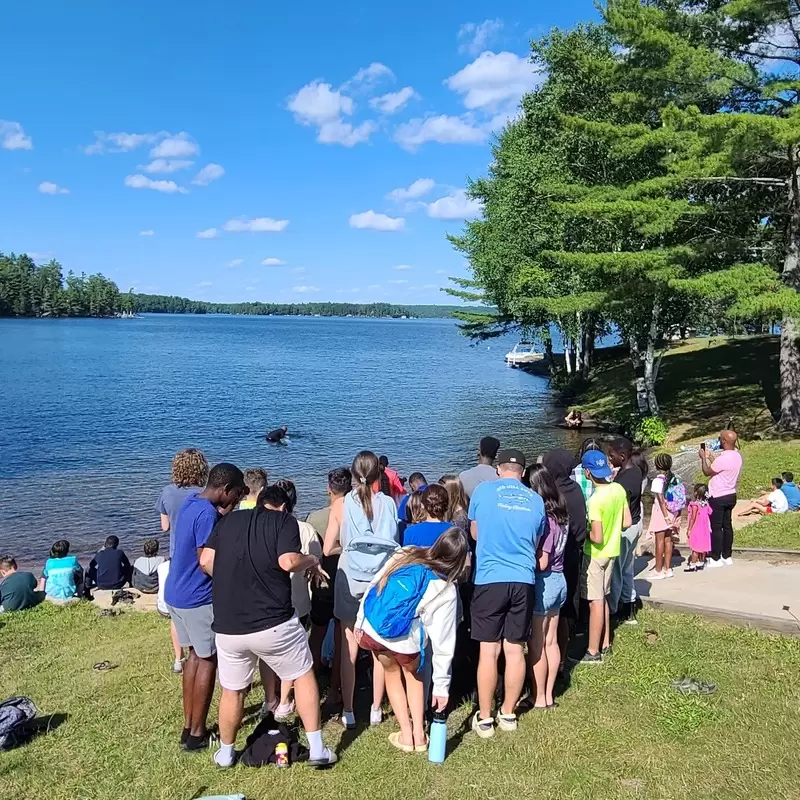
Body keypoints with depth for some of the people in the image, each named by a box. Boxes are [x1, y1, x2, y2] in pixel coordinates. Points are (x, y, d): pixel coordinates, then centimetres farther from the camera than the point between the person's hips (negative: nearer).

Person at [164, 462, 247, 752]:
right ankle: (197, 734, 13)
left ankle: (188, 726, 26)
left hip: (176, 594, 9)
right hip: (198, 599, -9)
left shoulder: (192, 502, 5)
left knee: (195, 654, 19)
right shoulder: (207, 514, -23)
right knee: (208, 660, 4)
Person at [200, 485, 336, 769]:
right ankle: (317, 749, 18)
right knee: (304, 676, 16)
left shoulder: (228, 520, 12)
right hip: (273, 622, -3)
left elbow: (205, 561, 4)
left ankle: (225, 754, 37)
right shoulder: (285, 520, 0)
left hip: (228, 625, 4)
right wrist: (312, 561, 2)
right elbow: (288, 562, -17)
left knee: (232, 690, 22)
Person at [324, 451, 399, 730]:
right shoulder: (389, 504, -6)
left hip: (350, 581, -1)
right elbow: (397, 542, -2)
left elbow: (327, 549, -6)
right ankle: (376, 709, 24)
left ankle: (348, 711, 18)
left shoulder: (341, 506, -7)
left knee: (349, 650, 11)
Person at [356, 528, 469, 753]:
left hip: (371, 628, 3)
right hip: (404, 640, -2)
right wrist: (441, 685, 2)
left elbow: (373, 584, 4)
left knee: (392, 674, 28)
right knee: (413, 675, 30)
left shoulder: (406, 554, 1)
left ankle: (406, 736, 27)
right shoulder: (446, 591, -6)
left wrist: (360, 620, 13)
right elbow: (442, 642, -5)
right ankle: (419, 734, 25)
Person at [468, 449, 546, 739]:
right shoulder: (535, 500, 5)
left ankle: (484, 719, 13)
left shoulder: (483, 491, -1)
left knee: (489, 650, 4)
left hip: (490, 580, -2)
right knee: (515, 650, 11)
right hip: (523, 581, 3)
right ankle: (508, 713, 24)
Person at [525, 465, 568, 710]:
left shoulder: (542, 518, -22)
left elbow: (541, 562, -20)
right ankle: (549, 695, 26)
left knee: (536, 644, 6)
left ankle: (539, 698, 16)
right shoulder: (560, 514, 3)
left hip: (543, 583, -8)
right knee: (551, 641, 16)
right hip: (559, 580, 8)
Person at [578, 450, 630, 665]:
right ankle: (605, 644, 31)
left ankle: (593, 652, 12)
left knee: (596, 602, 2)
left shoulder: (595, 499, -26)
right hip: (612, 551, 8)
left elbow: (597, 538, -25)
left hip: (595, 554, -8)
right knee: (603, 599, 20)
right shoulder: (619, 489, -4)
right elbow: (626, 522, 4)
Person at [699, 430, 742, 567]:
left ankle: (715, 559, 5)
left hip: (718, 498, -9)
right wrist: (710, 457, 20)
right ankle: (727, 557, 21)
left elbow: (707, 472, -11)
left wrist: (703, 458, 2)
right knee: (727, 526, 14)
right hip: (730, 495, 9)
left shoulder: (723, 458, -25)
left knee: (716, 528, -1)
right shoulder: (737, 455, 4)